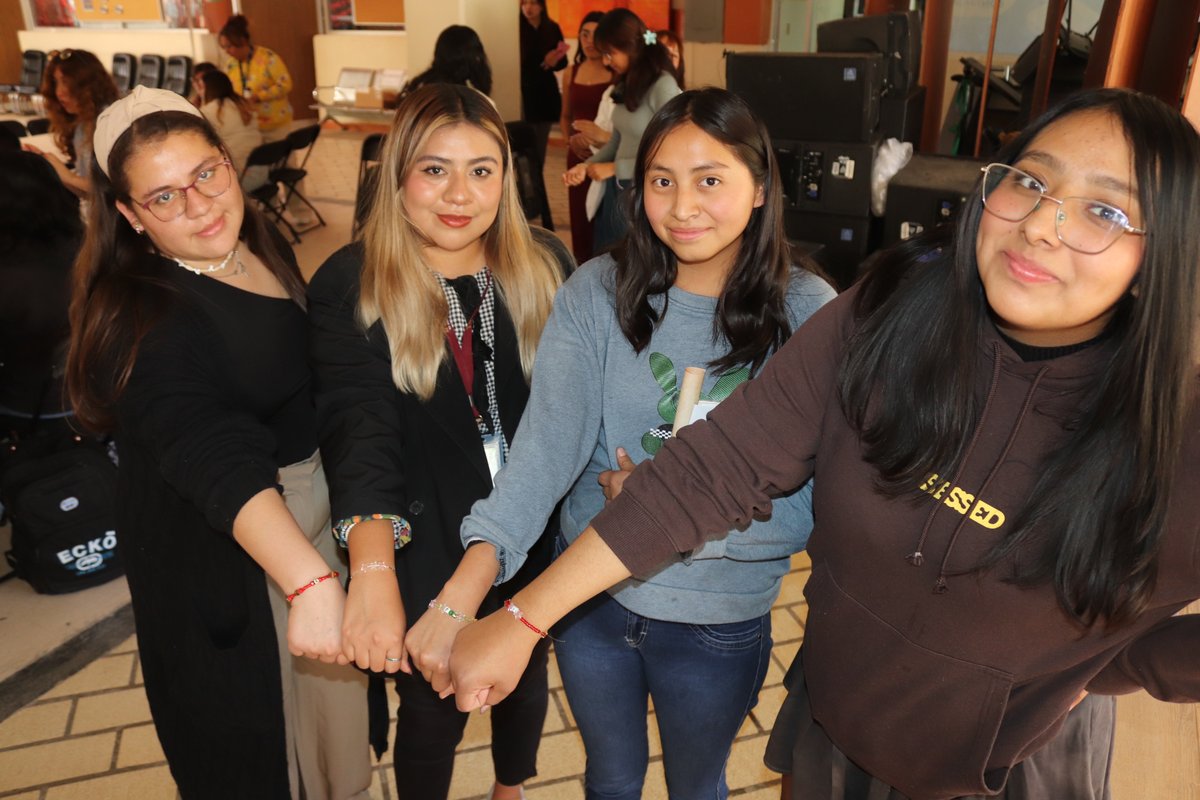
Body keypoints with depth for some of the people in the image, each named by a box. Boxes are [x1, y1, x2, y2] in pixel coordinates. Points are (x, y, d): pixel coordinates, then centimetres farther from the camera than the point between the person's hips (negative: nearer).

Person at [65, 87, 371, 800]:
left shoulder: (265, 248, -2)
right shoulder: (142, 319, -26)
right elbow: (213, 458, -41)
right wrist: (310, 579, -53)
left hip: (313, 503, 8)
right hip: (222, 557, -7)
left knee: (336, 688, 27)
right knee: (257, 737, 14)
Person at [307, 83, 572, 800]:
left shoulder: (545, 266, -6)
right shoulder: (350, 286, -16)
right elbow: (360, 430, -27)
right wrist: (373, 572, -40)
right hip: (424, 552, -3)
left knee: (525, 678, 27)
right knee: (433, 712, 18)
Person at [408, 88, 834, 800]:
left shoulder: (807, 312, -15)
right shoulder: (599, 292, -12)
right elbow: (549, 439, -24)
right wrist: (463, 592, -35)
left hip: (720, 625, -1)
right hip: (590, 599, 1)